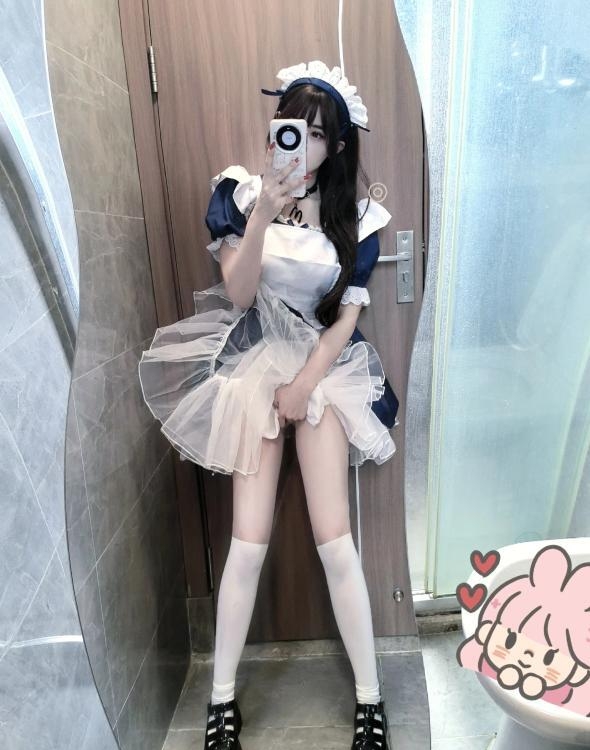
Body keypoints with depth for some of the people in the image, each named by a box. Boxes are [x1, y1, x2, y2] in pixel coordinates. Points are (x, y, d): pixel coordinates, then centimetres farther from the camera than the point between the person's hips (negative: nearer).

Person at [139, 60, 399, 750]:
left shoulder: (353, 216, 3)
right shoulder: (239, 190, 1)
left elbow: (348, 314, 2)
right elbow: (238, 294, -9)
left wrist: (305, 384, -7)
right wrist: (263, 213, -20)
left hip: (324, 365, 1)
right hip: (253, 363, 0)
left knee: (334, 540, -4)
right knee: (248, 542, -3)